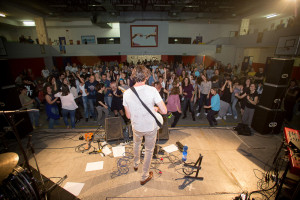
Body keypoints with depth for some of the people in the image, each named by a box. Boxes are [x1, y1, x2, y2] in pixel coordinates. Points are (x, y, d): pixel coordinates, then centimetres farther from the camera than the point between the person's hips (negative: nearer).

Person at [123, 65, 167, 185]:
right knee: (149, 150, 20)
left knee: (136, 144, 34)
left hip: (136, 127, 3)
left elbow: (128, 116, -5)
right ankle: (144, 177, 39)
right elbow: (164, 111, -20)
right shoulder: (152, 90, -22)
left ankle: (136, 164, 59)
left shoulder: (126, 93, -14)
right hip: (151, 127, -2)